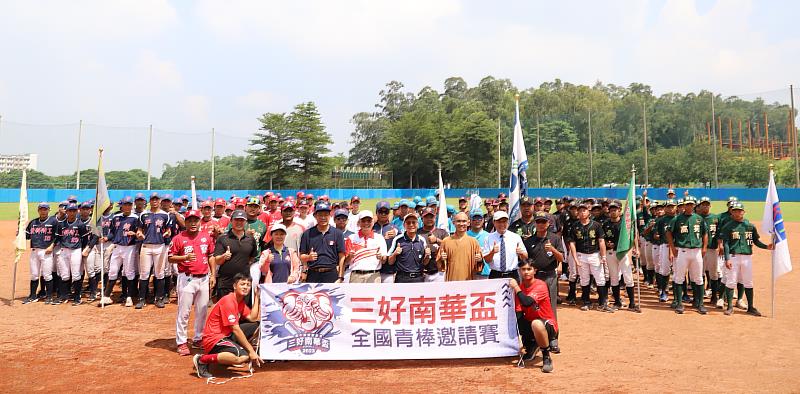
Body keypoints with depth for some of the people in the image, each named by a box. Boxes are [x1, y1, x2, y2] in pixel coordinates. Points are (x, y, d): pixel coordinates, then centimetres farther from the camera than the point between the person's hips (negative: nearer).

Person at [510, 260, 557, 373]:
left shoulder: (540, 285, -18)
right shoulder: (519, 287, 0)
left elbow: (527, 302, -33)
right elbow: (518, 313, -5)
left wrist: (515, 287, -19)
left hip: (549, 326, -7)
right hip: (529, 324, 7)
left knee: (536, 324, -38)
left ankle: (547, 358, -16)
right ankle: (531, 344, 14)